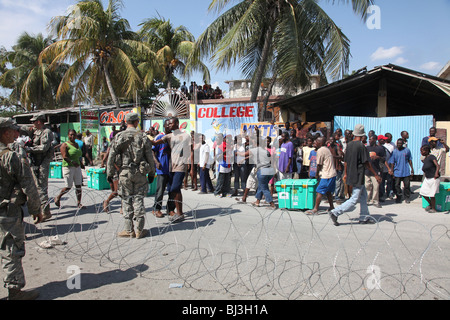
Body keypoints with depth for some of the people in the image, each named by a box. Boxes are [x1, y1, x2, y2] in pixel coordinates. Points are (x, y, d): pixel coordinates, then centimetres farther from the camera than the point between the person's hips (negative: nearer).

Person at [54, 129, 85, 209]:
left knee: (78, 186, 1)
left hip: (77, 168, 6)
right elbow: (64, 157, -17)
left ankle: (79, 203, 6)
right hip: (68, 167, -6)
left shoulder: (76, 144, 16)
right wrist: (72, 162, -31)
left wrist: (81, 164, 17)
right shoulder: (65, 145, -6)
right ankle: (58, 198, 22)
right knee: (68, 187, -2)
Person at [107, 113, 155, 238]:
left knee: (127, 201, 7)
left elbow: (111, 156, -2)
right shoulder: (143, 137, 0)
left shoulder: (119, 137, -2)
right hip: (140, 173, 1)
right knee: (138, 200, 8)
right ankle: (139, 230, 12)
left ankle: (129, 230, 11)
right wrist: (151, 173, 12)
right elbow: (150, 157, 2)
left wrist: (110, 173, 7)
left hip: (125, 173, -1)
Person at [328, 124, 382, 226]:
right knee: (354, 199, -3)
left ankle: (364, 217, 26)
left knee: (363, 195, 20)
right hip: (358, 176, -8)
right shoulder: (361, 146, -17)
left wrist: (345, 173, 21)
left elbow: (345, 161, 10)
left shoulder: (349, 144, 4)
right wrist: (376, 175, -8)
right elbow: (366, 163, -15)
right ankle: (335, 212, -7)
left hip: (350, 175, 9)